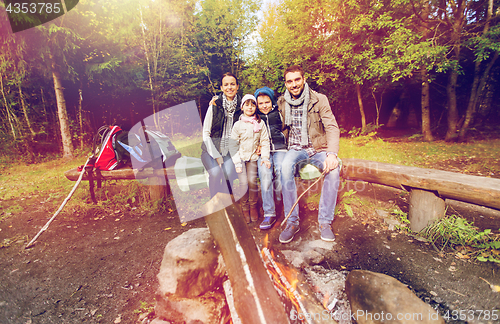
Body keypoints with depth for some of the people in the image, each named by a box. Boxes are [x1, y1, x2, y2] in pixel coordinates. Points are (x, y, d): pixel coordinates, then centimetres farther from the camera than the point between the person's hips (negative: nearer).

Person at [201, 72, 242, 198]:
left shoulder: (241, 106, 2)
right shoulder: (215, 105, -5)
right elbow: (206, 133, -3)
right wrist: (216, 155, -10)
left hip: (229, 151, 1)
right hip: (211, 150, -1)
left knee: (229, 173, -24)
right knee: (216, 173, -27)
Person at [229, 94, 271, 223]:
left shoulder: (260, 123, 3)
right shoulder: (238, 125, 0)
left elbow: (265, 142, 3)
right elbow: (233, 145, -1)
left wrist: (265, 157, -9)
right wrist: (237, 162, -8)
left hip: (253, 157, 1)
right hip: (240, 156, -1)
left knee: (252, 181, -11)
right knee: (243, 183, -11)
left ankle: (253, 205, 12)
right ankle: (245, 208, 10)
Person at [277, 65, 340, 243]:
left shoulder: (319, 100, -4)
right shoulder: (282, 103, 4)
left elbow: (332, 127, -12)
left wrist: (332, 153, -29)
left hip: (318, 149, 0)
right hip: (296, 149, 1)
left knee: (333, 169, -32)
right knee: (286, 166, -34)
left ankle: (325, 221, -13)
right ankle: (292, 222, -23)